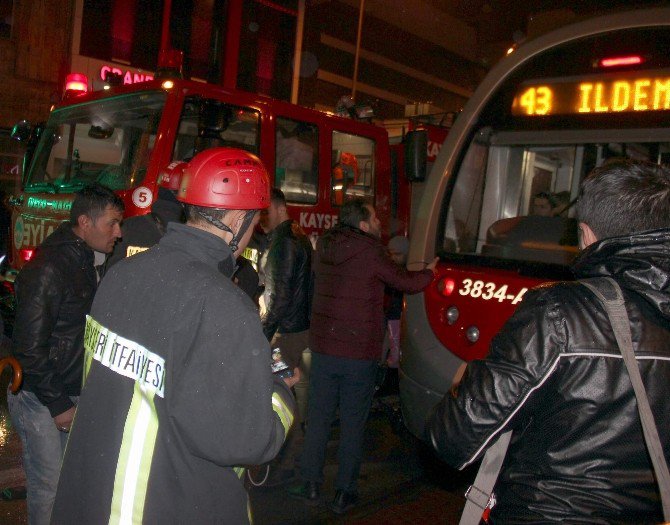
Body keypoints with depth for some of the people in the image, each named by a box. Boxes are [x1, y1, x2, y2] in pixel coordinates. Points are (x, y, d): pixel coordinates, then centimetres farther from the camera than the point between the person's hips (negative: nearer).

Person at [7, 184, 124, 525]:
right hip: (40, 400, -8)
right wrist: (58, 405, -16)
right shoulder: (48, 269, -21)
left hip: (71, 393, 8)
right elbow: (29, 348, -21)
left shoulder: (83, 261, 9)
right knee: (49, 487, 2)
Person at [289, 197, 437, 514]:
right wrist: (430, 271, 16)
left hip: (323, 349, 5)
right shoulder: (371, 251, -13)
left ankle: (311, 486, 21)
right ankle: (344, 494, 17)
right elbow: (407, 283, -5)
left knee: (318, 417, 13)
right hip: (359, 354, -5)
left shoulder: (324, 247, 4)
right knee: (352, 423, 7)